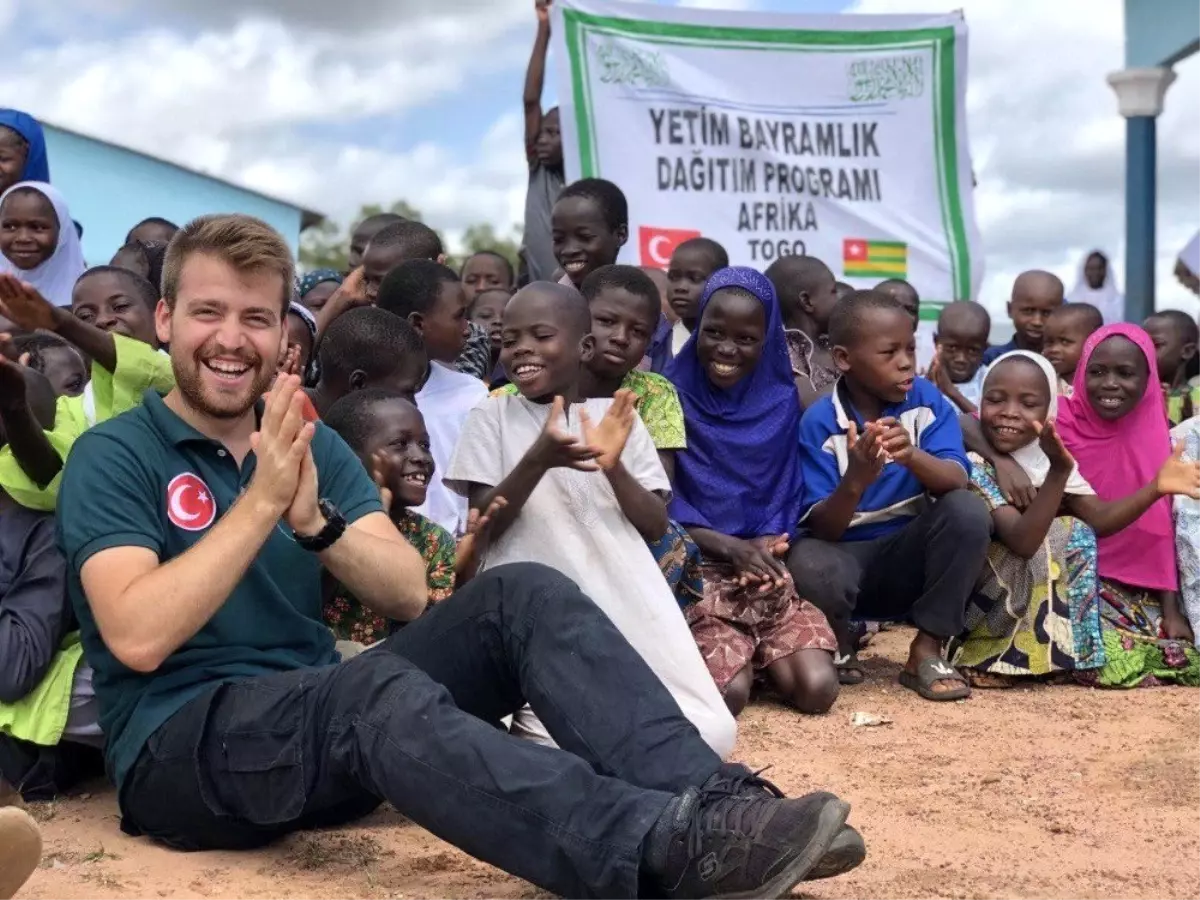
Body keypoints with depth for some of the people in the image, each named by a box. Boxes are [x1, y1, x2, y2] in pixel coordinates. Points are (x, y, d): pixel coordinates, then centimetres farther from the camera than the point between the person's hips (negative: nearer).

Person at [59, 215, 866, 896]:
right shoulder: (113, 458, -3)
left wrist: (314, 522, -17)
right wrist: (261, 500, -21)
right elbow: (138, 637, -19)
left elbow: (409, 594, 1)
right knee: (380, 691, -38)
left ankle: (714, 803, -35)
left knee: (525, 598, -15)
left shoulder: (312, 444, 13)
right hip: (182, 748, -6)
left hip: (320, 719, 6)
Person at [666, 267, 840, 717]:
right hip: (698, 569, -3)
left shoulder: (782, 402, 5)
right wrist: (730, 548, -18)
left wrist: (764, 546, -14)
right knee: (727, 692, -25)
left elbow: (787, 496, 7)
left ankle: (756, 653, 13)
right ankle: (737, 652, 10)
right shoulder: (673, 397, -4)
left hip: (766, 568, 3)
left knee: (817, 688, -17)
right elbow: (662, 507, -6)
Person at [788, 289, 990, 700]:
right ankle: (839, 648, 0)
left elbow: (957, 482, -20)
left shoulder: (928, 401, -6)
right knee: (809, 563, -36)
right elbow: (820, 529, -18)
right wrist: (855, 481, -39)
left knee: (969, 511, -26)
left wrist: (912, 456, -42)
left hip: (909, 556, 3)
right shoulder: (819, 422, -13)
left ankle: (927, 652, -10)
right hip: (846, 556, -2)